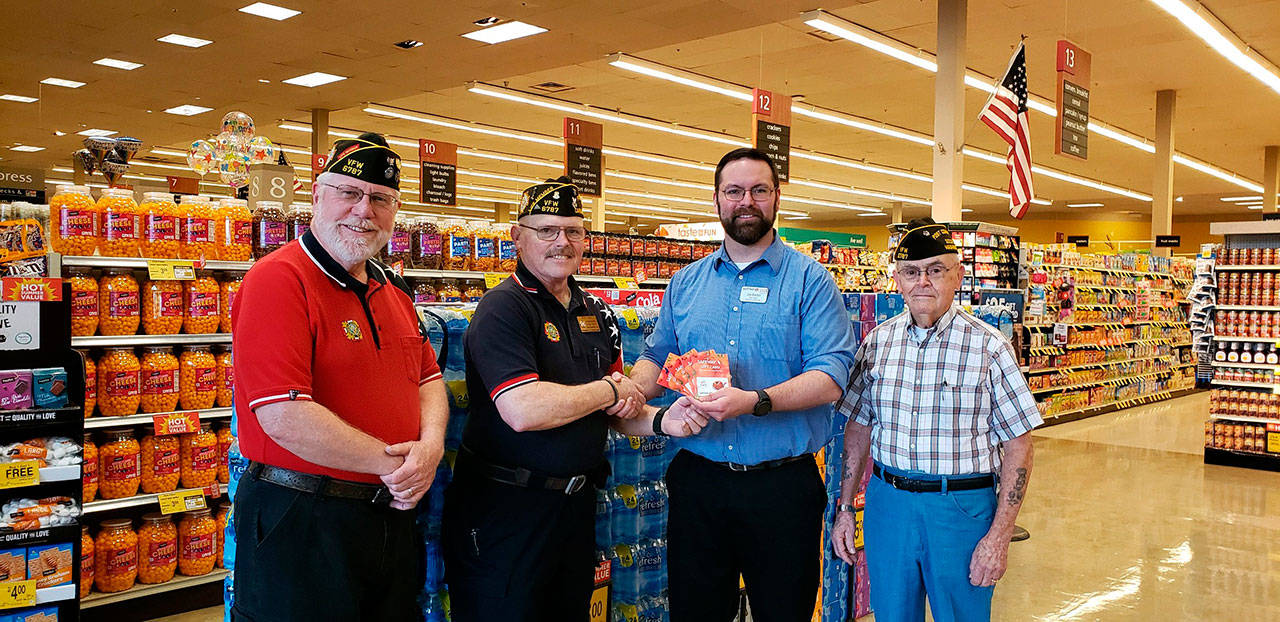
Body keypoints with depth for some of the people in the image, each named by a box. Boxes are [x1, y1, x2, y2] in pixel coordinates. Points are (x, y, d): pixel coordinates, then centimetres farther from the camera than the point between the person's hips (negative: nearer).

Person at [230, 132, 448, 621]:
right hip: (300, 523, -8)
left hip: (392, 516, 8)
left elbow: (428, 379, 16)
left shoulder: (392, 296, 12)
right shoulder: (278, 280, -16)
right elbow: (284, 416, -24)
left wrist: (430, 446, -6)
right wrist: (392, 463, -17)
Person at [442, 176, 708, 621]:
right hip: (505, 508, -7)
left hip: (576, 501, 8)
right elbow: (524, 411, -29)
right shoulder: (503, 308, -15)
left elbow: (615, 409, 14)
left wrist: (659, 420, -8)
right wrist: (610, 391, -14)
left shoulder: (595, 312, 10)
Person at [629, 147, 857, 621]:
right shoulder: (685, 283, 10)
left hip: (782, 487, -3)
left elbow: (831, 377, -13)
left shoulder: (810, 280, -3)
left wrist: (755, 401, -28)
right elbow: (656, 358, 15)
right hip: (696, 480, 4)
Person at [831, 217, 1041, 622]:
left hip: (963, 508, -3)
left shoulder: (989, 348, -7)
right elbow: (858, 427, 10)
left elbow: (1017, 445, -7)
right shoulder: (877, 342, 3)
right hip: (887, 501, 3)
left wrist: (999, 536, -12)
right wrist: (845, 508, 7)